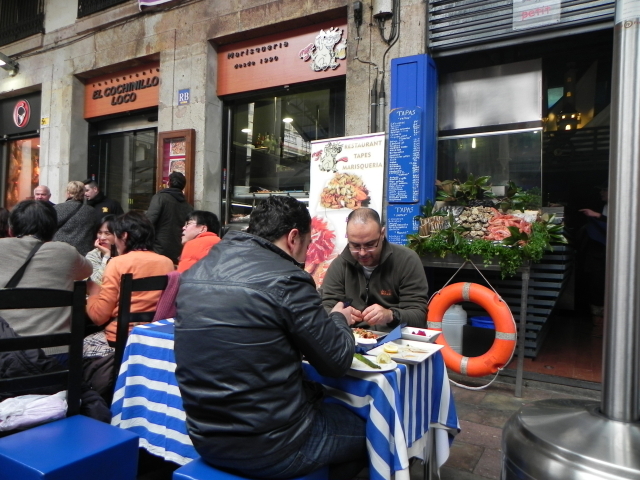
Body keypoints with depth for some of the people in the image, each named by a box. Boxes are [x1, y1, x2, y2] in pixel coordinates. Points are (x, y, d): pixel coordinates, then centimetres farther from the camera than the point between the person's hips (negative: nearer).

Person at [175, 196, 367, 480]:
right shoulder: (285, 279, -19)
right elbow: (337, 362, -12)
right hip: (270, 449, -7)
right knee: (365, 427, 19)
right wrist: (340, 319, 9)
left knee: (315, 397, 30)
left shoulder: (194, 272, 1)